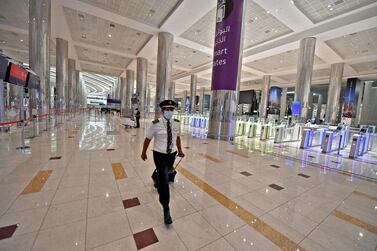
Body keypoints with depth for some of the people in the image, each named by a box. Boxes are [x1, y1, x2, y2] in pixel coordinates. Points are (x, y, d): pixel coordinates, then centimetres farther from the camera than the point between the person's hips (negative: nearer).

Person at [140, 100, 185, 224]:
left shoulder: (177, 123, -5)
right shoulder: (156, 124, -17)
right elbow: (148, 138, -5)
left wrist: (180, 150, 13)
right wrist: (144, 153, 6)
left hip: (172, 154, 5)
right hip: (160, 155, -4)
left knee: (164, 175, 26)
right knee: (164, 181, -5)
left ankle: (158, 182, 63)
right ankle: (166, 210, 11)